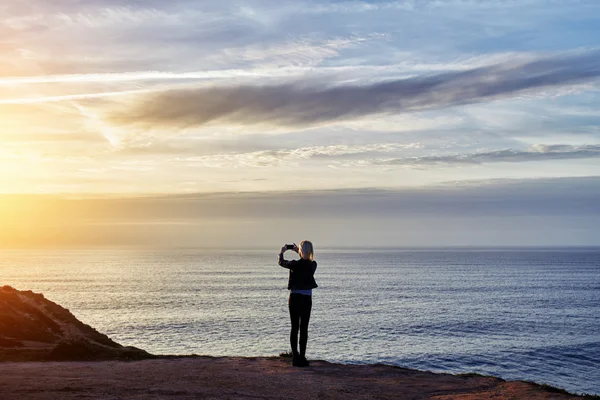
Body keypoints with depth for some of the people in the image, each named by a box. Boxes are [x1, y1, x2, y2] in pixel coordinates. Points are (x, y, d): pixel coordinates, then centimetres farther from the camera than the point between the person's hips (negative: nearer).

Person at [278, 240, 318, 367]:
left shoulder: (295, 264, -14)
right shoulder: (313, 265, -4)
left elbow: (281, 262, 5)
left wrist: (281, 252, 24)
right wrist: (298, 251, 32)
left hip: (294, 298, -2)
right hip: (307, 299, 2)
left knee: (294, 328, 5)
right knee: (304, 328, 5)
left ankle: (295, 357, 4)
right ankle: (302, 357, 3)